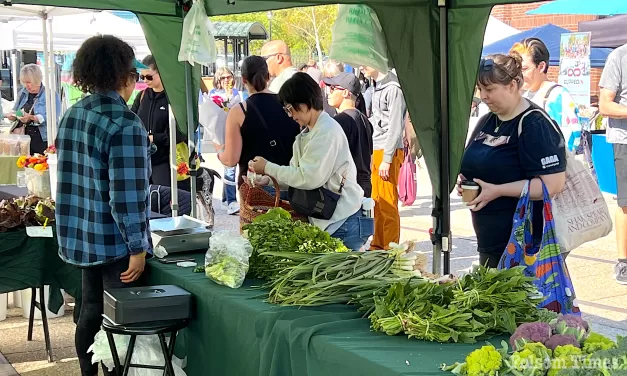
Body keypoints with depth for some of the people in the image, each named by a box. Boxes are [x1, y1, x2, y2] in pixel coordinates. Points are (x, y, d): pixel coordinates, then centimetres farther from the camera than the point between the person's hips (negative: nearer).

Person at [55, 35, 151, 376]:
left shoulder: (71, 115, 6)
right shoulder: (124, 124, -19)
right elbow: (126, 194, -22)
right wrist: (137, 247, -16)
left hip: (81, 236, 8)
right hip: (115, 242, -8)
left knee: (90, 314, 18)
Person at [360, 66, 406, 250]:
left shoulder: (393, 89, -12)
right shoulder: (377, 86, 15)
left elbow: (395, 127, -16)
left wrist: (387, 160, -18)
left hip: (388, 152, -9)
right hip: (376, 151, 9)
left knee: (388, 204, -4)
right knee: (377, 202, 12)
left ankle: (390, 249, 3)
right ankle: (377, 247, 19)